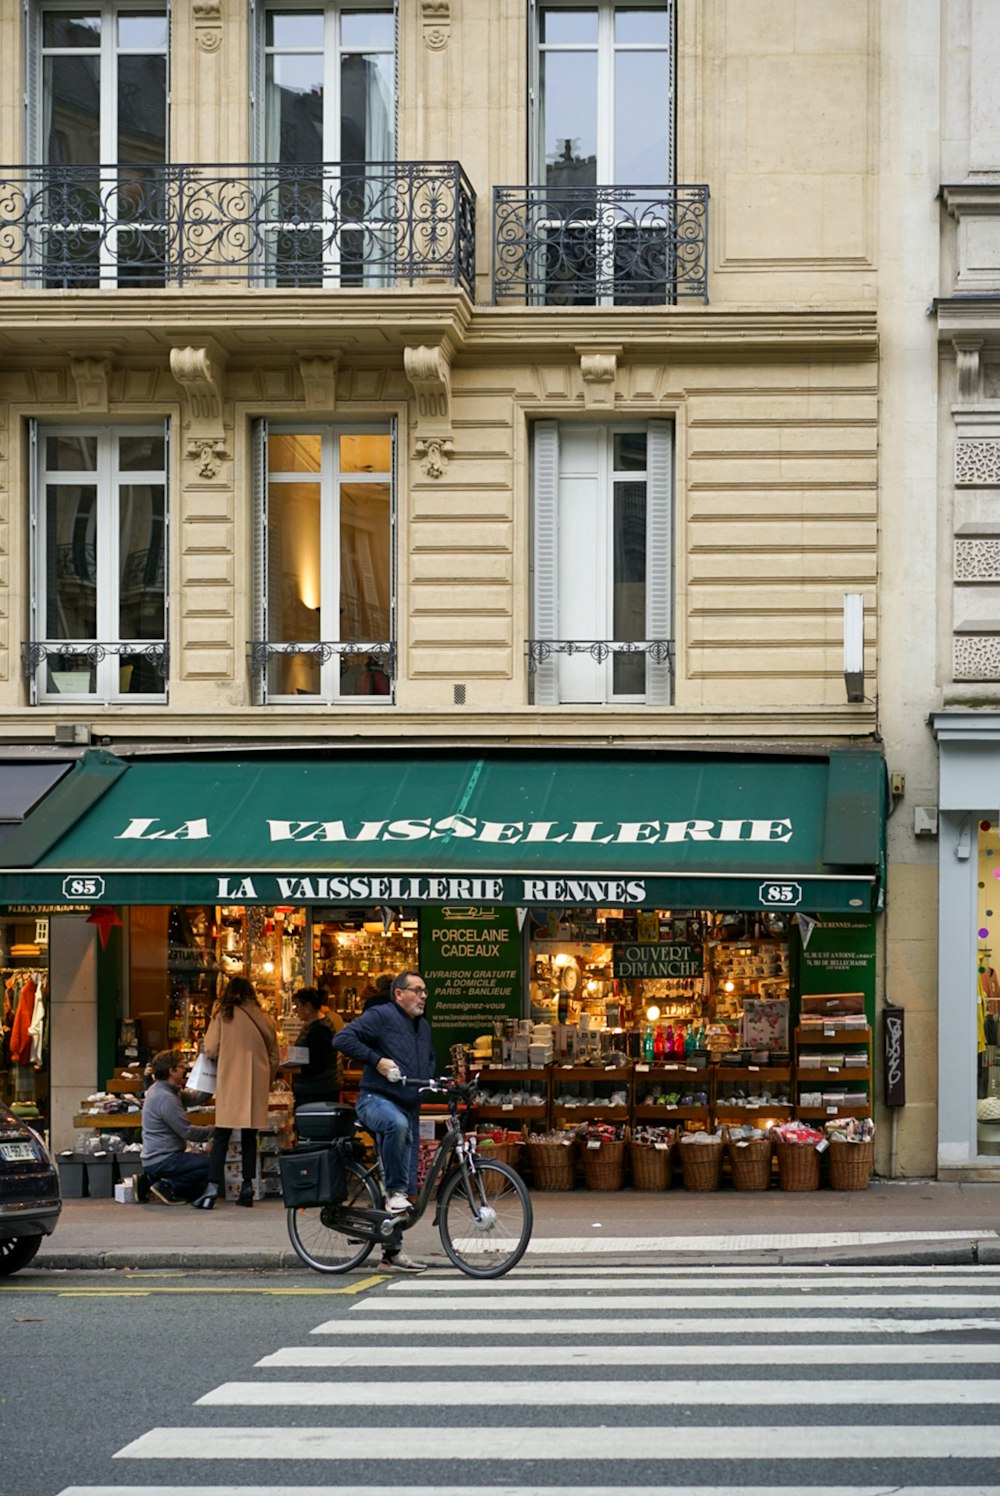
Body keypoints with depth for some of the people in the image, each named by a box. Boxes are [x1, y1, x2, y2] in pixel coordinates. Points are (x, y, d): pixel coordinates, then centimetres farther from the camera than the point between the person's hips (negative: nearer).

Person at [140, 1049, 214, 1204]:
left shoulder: (158, 1090, 13)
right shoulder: (165, 1098, -19)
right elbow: (187, 1132, -18)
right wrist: (214, 1131, -6)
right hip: (162, 1161, -11)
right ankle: (169, 1185, -12)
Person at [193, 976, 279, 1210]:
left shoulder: (223, 1015, -1)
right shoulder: (263, 1019, 8)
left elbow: (210, 1050, -4)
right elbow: (274, 1057, 12)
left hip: (231, 1082, -3)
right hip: (257, 1083, 3)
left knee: (221, 1136, -2)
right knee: (249, 1136, 9)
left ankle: (213, 1188, -10)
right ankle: (248, 1187, 6)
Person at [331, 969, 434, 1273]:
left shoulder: (423, 1027, 20)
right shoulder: (380, 1016, -5)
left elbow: (430, 1062, 37)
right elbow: (343, 1039, -15)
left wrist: (430, 1081, 16)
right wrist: (376, 1060, -21)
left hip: (408, 1108, 7)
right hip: (376, 1099, -7)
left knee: (406, 1186, 4)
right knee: (396, 1123, -44)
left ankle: (392, 1252, 11)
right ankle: (394, 1191, -29)